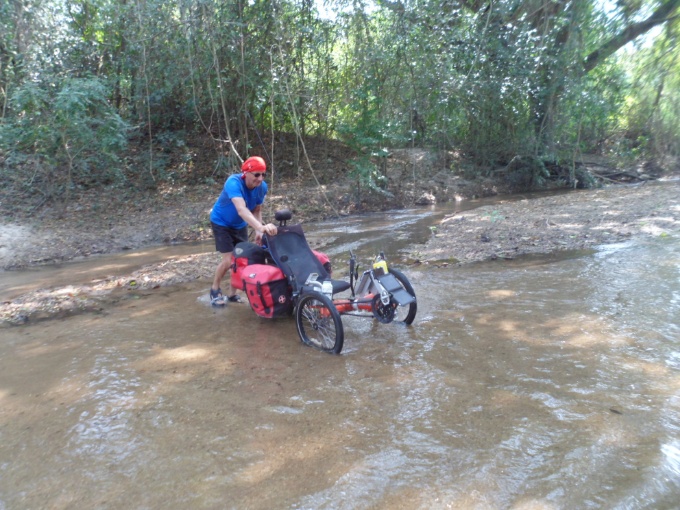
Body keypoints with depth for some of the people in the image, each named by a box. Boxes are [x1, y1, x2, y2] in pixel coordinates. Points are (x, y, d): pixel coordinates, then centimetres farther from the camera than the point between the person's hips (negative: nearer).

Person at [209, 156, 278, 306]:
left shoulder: (262, 187, -18)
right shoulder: (234, 183, -37)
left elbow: (257, 210, -6)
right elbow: (241, 210, -52)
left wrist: (258, 231, -22)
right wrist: (261, 227, -66)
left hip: (240, 225, 6)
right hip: (221, 223, -5)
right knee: (229, 261, -12)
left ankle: (232, 293, 23)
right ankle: (215, 289, 16)